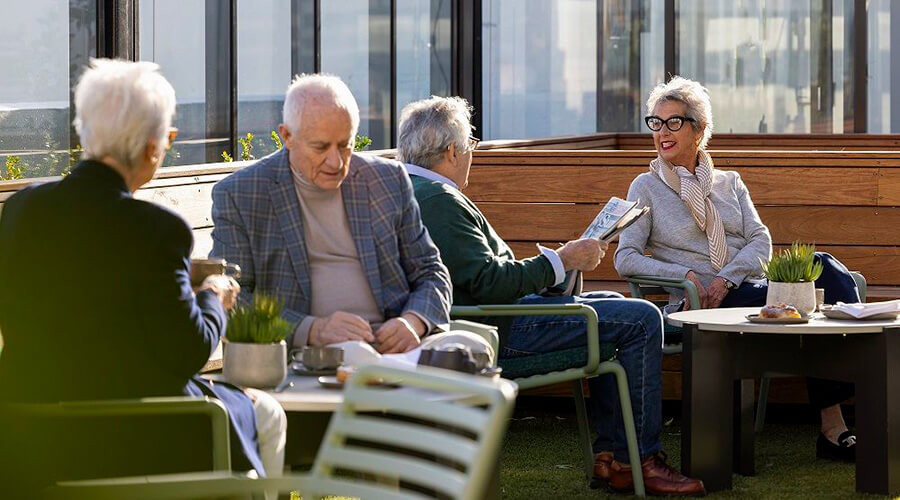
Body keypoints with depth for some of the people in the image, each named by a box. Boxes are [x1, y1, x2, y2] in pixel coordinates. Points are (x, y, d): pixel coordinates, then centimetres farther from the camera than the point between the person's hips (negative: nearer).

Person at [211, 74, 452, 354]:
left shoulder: (389, 180, 14)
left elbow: (431, 274, 17)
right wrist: (311, 329, -20)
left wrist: (413, 322, -6)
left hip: (389, 349, 2)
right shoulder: (237, 196, 2)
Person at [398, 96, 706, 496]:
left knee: (612, 303, 24)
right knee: (642, 320, -9)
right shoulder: (439, 200, -19)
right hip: (496, 332, -11)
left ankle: (610, 453, 16)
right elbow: (489, 281, -24)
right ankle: (641, 459, -3)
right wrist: (561, 260, -15)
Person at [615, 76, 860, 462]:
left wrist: (726, 279, -11)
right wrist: (685, 276, -14)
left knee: (822, 266, -29)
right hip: (704, 303, -4)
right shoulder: (647, 187, 11)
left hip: (750, 282, 4)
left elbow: (761, 240, 9)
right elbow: (626, 259, 1)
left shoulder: (728, 183, 22)